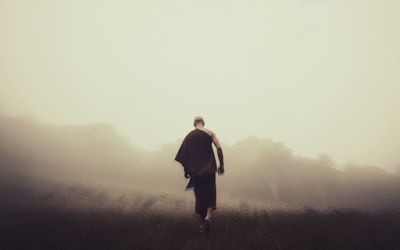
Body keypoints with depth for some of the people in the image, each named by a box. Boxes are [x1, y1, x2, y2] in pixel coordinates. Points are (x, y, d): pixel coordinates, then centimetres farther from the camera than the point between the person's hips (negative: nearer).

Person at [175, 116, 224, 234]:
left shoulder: (189, 136, 2)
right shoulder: (210, 133, 0)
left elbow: (184, 154, -1)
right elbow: (219, 148, -11)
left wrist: (186, 170, 8)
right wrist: (221, 165, -7)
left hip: (195, 170, 1)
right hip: (209, 168, -1)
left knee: (200, 194, 12)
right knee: (210, 193, 8)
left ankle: (204, 222, 17)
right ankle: (208, 217, -14)